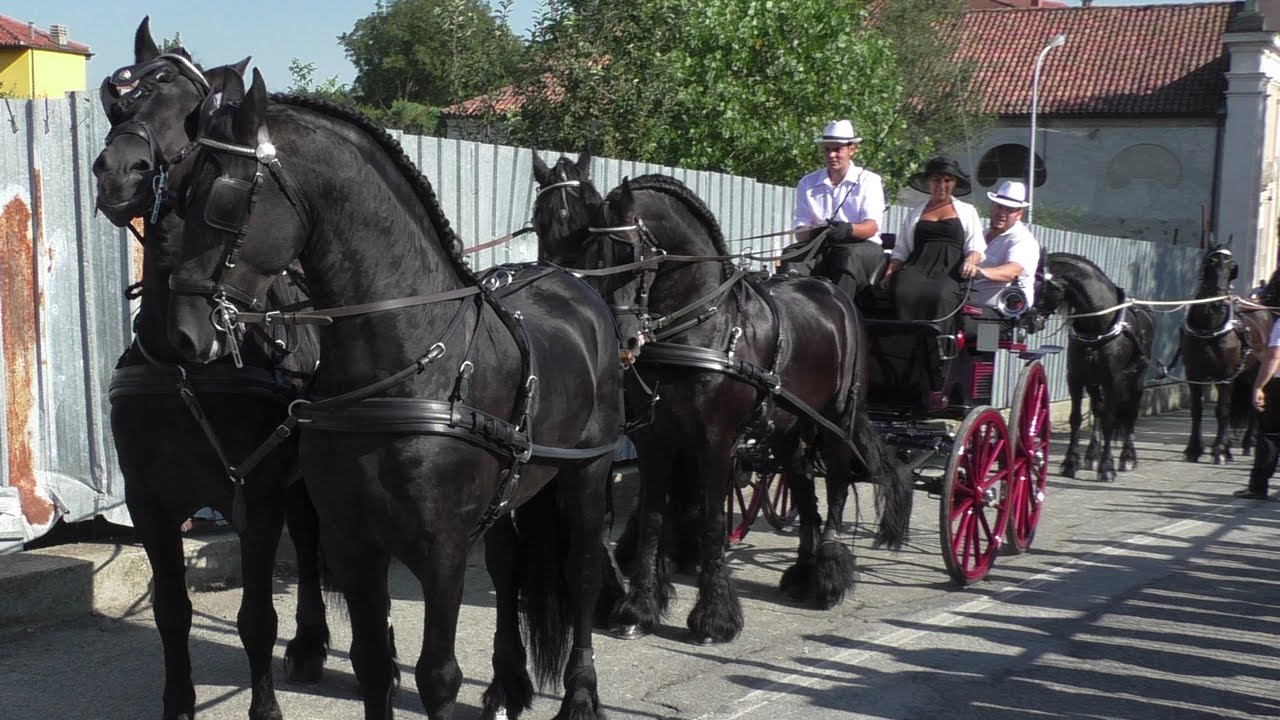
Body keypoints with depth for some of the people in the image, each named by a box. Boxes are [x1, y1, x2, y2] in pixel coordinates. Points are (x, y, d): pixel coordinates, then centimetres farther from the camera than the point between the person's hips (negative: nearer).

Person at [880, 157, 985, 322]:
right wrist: (890, 273, 4)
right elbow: (901, 250, 23)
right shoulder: (915, 214, 29)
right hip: (916, 268, 2)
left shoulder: (967, 212, 24)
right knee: (903, 292, -36)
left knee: (937, 295, -39)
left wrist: (970, 261, -10)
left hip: (949, 272, -2)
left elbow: (976, 248, 14)